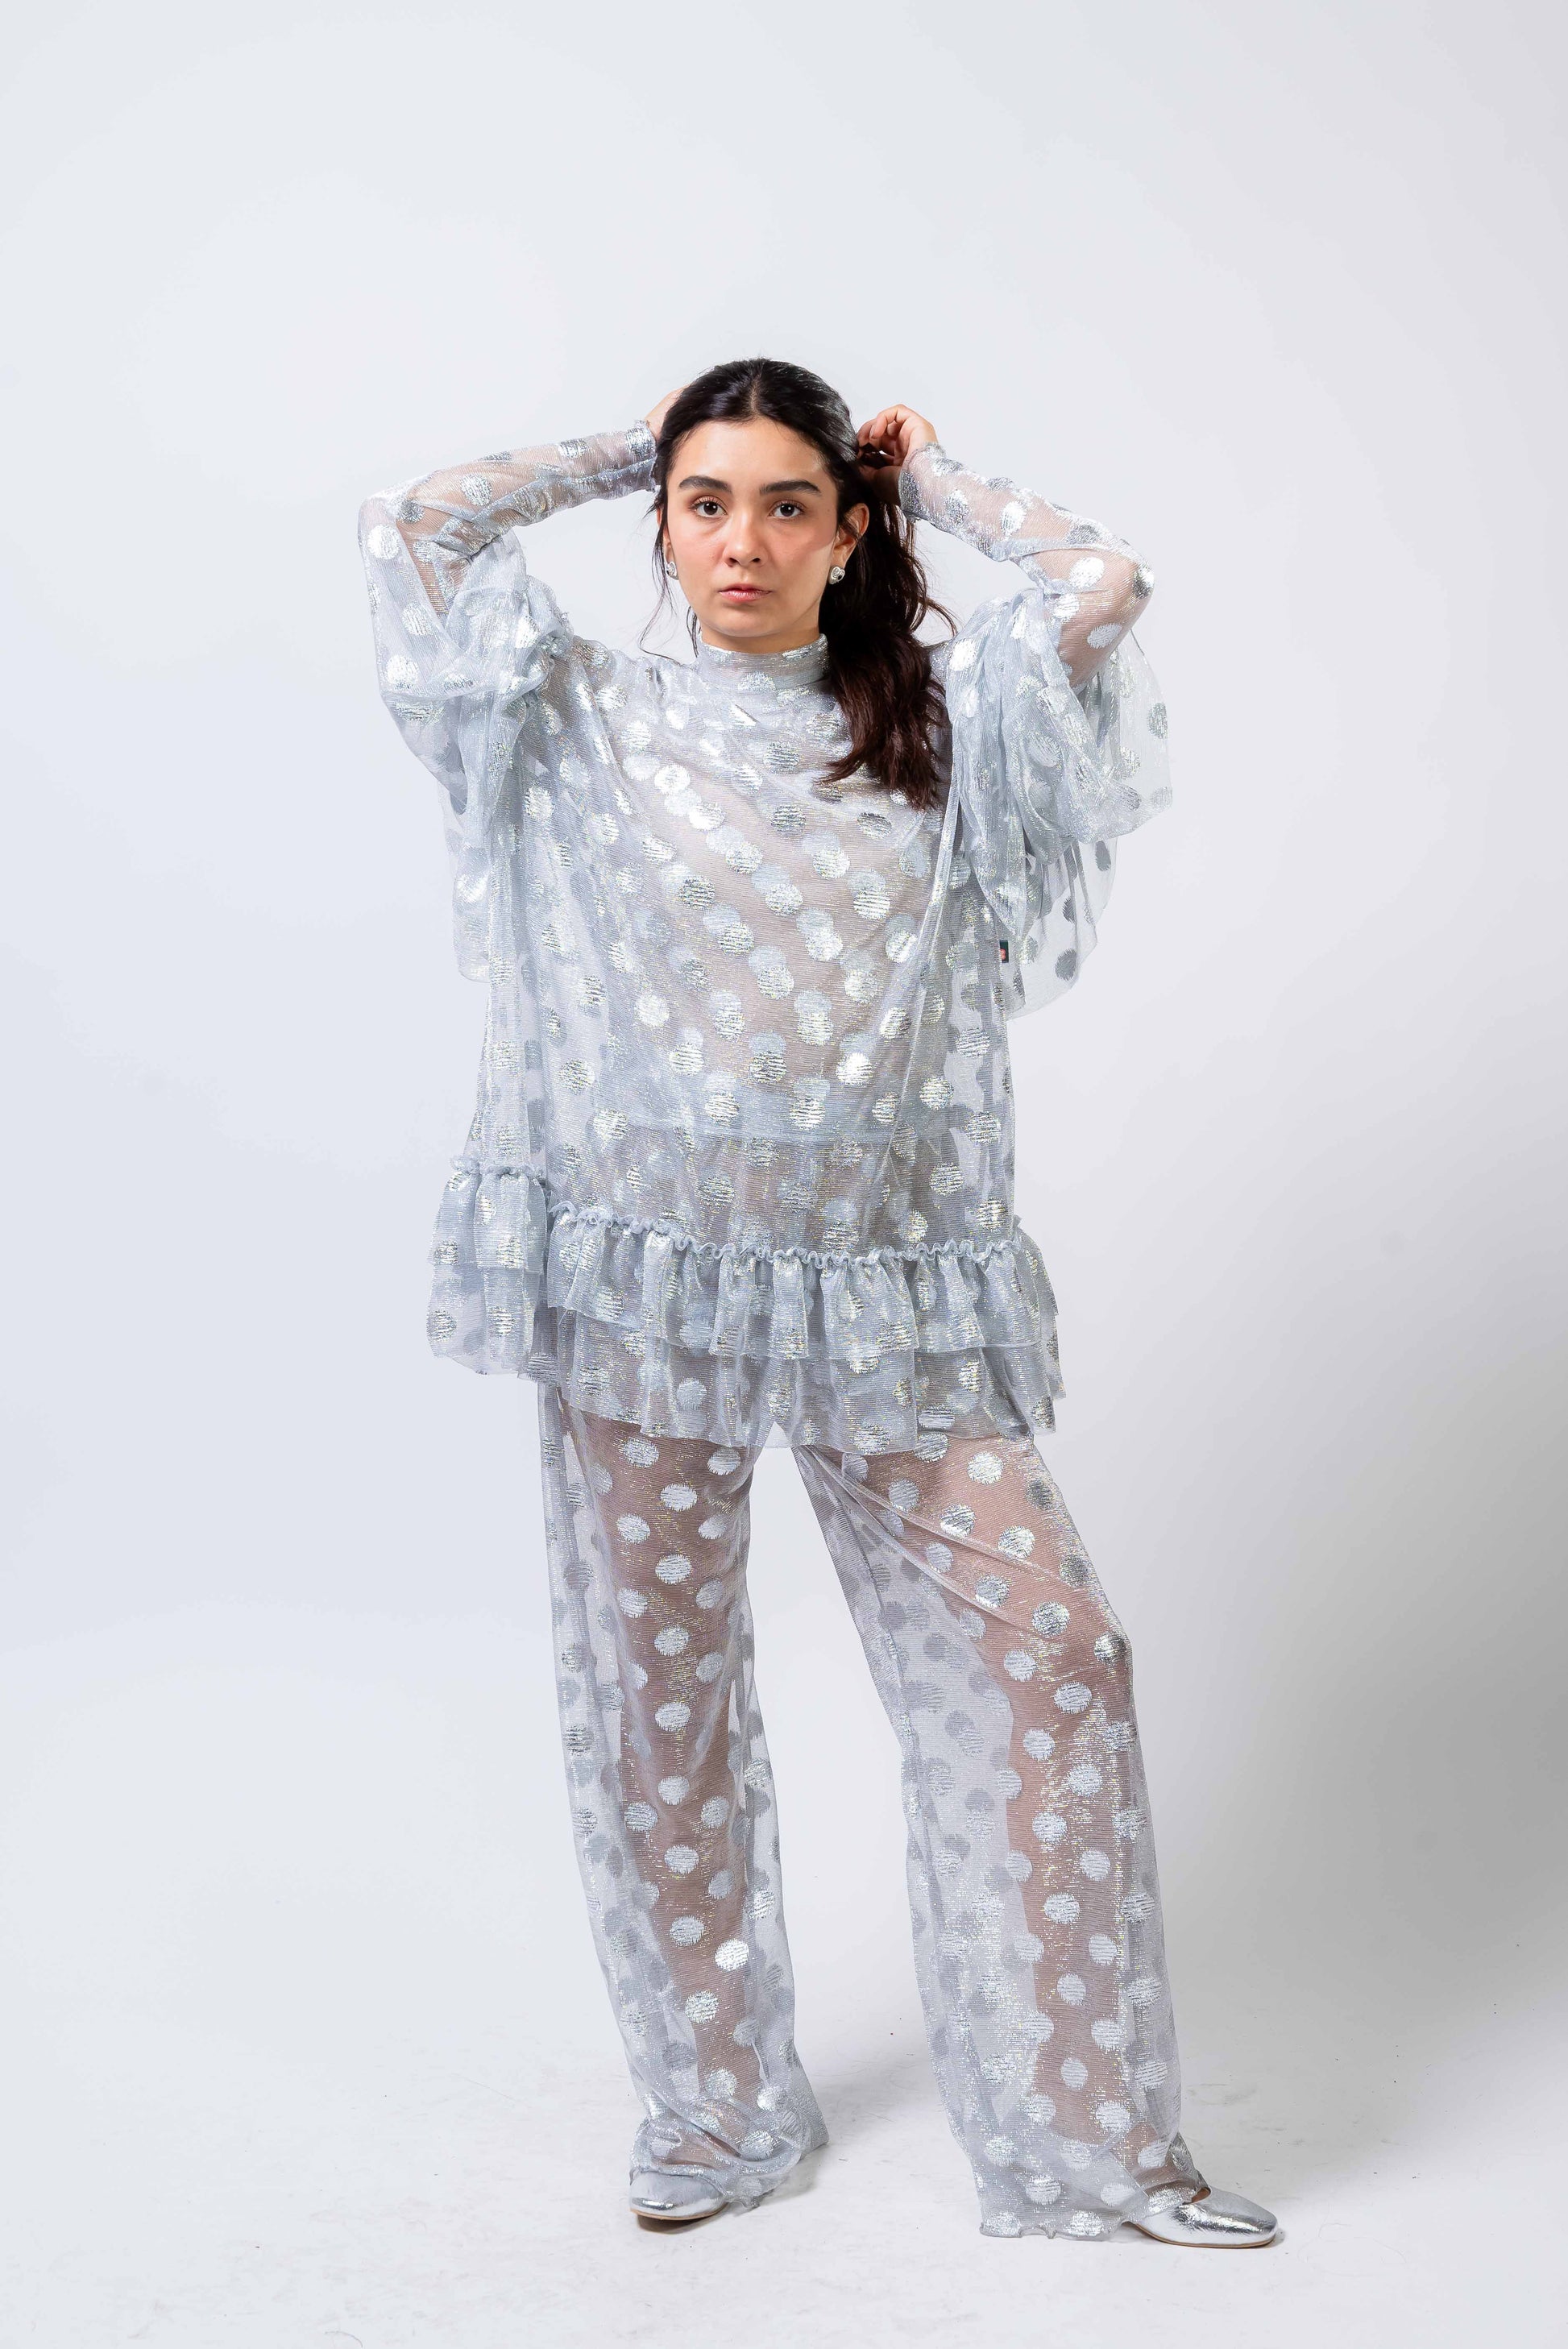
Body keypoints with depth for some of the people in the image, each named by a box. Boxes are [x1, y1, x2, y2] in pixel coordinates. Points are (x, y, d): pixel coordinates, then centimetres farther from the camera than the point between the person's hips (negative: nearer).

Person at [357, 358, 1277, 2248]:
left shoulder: (934, 726, 12)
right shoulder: (588, 722, 9)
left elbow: (1100, 585, -1)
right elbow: (411, 522, 2)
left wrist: (931, 477, 15)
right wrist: (622, 450, 13)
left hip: (887, 1279, 1)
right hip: (641, 1271, -1)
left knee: (1046, 1650, -4)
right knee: (657, 1690, 6)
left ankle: (1090, 2132, 10)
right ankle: (715, 2108, 25)